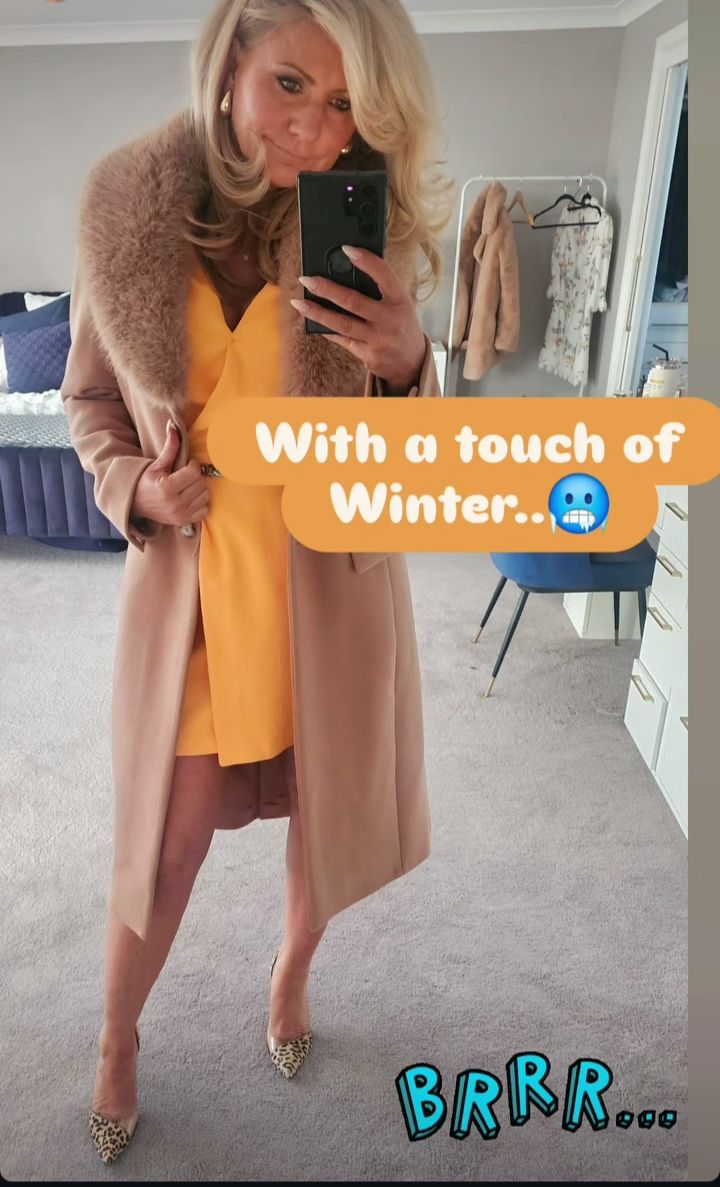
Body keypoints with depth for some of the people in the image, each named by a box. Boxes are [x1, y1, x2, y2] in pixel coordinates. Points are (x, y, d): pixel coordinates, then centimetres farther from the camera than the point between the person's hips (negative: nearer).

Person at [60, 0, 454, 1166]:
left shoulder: (366, 230, -6)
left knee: (327, 799, 17)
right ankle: (117, 1039, 43)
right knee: (168, 831, 11)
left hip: (332, 573, 1)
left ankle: (292, 973, 52)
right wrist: (133, 485, -13)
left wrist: (405, 363, -23)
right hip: (190, 571, -1)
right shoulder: (126, 204, -6)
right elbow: (90, 395, 6)